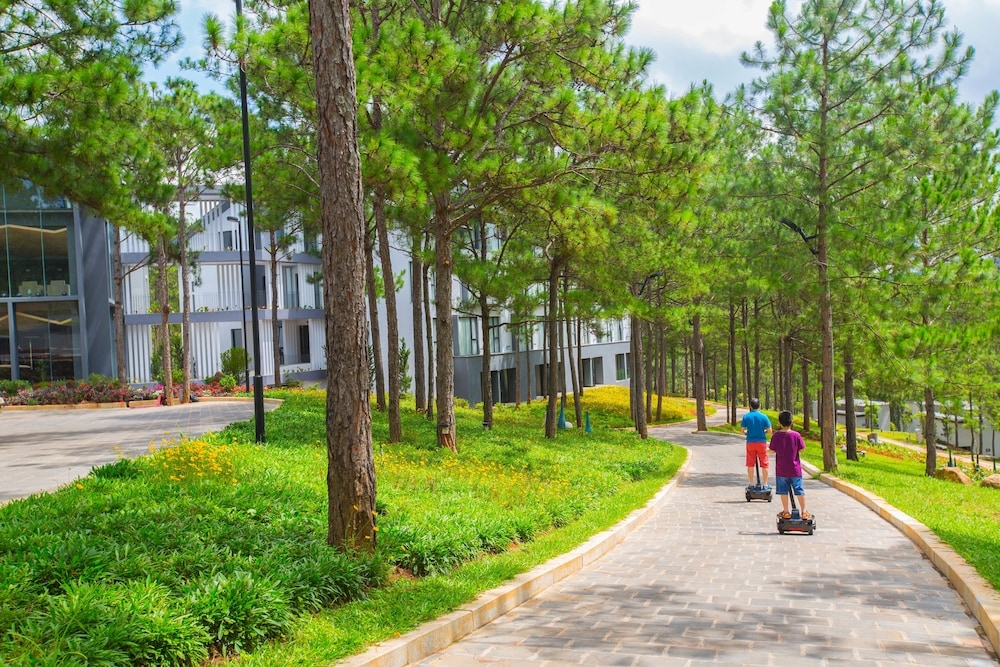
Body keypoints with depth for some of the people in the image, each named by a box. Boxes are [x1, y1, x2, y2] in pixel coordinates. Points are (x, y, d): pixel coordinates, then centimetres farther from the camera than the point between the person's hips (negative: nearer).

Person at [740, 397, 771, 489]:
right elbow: (769, 430, -6)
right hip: (761, 442, -1)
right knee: (764, 464, 8)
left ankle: (752, 484, 15)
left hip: (750, 442, 1)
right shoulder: (763, 416, -8)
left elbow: (742, 430, -1)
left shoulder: (746, 416, -4)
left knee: (750, 464, 10)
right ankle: (765, 484, 12)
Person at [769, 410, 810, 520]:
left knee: (783, 491, 9)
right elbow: (801, 449, -2)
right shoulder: (796, 435, -10)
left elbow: (772, 450, -4)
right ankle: (804, 512, 13)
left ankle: (786, 512, 13)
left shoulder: (776, 435, -9)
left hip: (781, 469, 0)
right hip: (795, 469, 0)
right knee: (799, 491, 10)